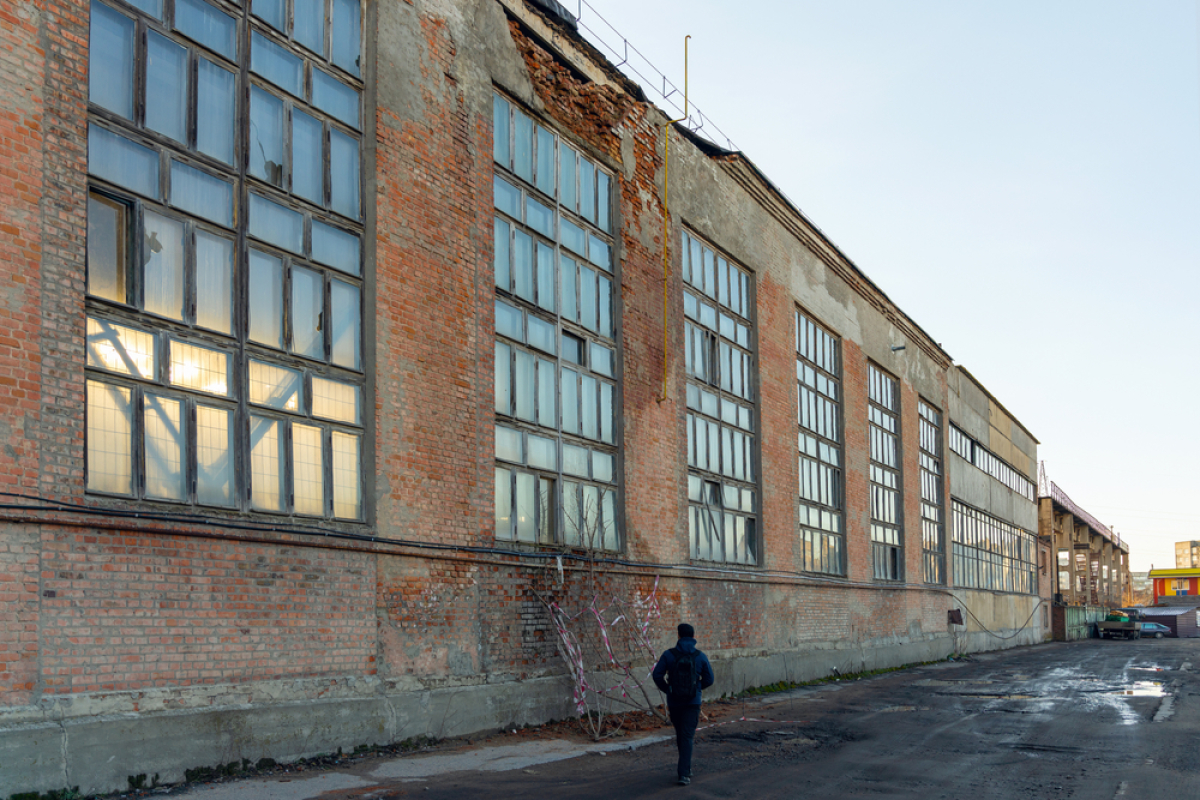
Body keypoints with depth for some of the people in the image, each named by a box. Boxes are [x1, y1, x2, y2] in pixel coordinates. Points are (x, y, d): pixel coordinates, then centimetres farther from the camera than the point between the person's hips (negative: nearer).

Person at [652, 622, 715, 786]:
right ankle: (684, 773, -11)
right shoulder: (700, 656, -5)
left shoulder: (669, 655, -8)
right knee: (687, 736, -1)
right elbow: (709, 679, 1)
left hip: (674, 701, 1)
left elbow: (657, 675, -10)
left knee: (680, 734, 20)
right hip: (692, 702, -1)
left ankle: (686, 767, 32)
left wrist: (666, 690, 6)